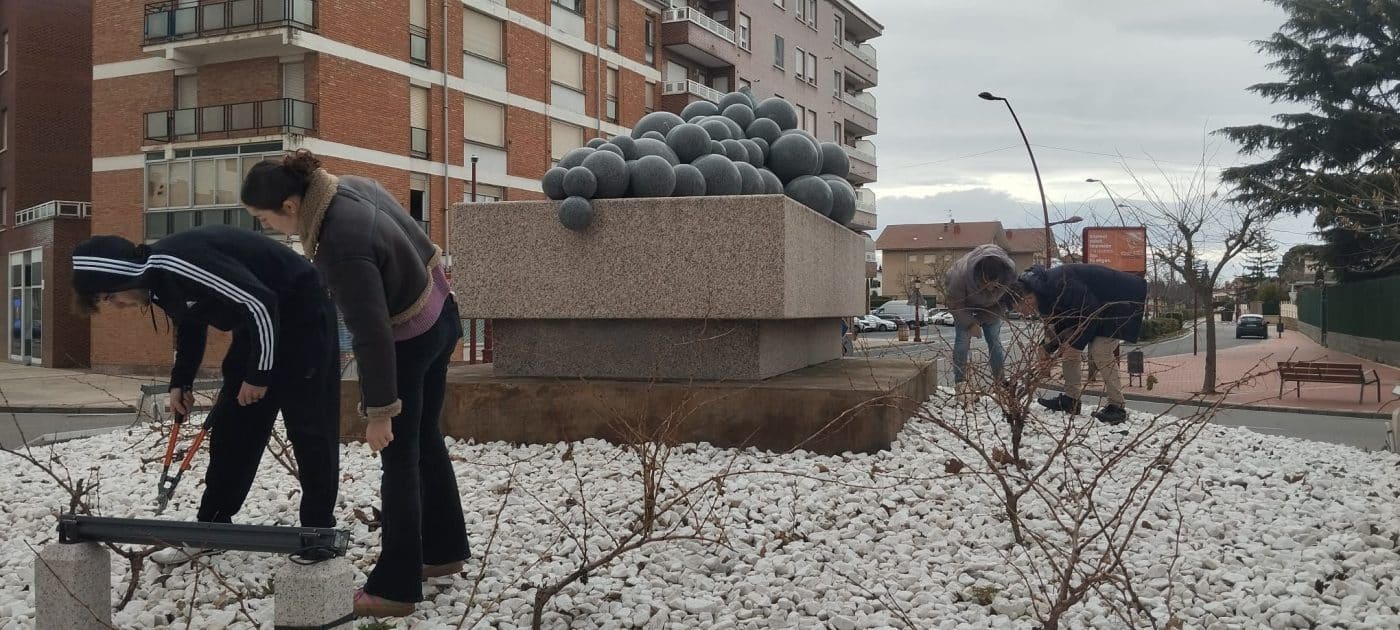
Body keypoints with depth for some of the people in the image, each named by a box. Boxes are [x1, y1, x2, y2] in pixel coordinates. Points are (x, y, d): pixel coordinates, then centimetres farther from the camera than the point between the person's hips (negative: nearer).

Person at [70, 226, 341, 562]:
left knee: (308, 426, -6)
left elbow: (260, 303, -29)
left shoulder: (176, 263, -28)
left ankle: (319, 532, 4)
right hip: (258, 322, 10)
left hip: (301, 312, -10)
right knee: (230, 424, 10)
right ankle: (211, 527, 18)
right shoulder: (158, 279, 2)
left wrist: (258, 374, -21)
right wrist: (180, 382, 16)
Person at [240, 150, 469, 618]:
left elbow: (372, 335, -30)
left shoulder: (342, 248, -35)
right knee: (424, 439, 20)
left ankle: (395, 588, 11)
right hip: (439, 317, 9)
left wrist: (380, 411, -22)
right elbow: (413, 237, 8)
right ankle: (444, 550, 34)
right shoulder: (351, 186, -8)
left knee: (399, 460, 1)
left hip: (409, 343, -9)